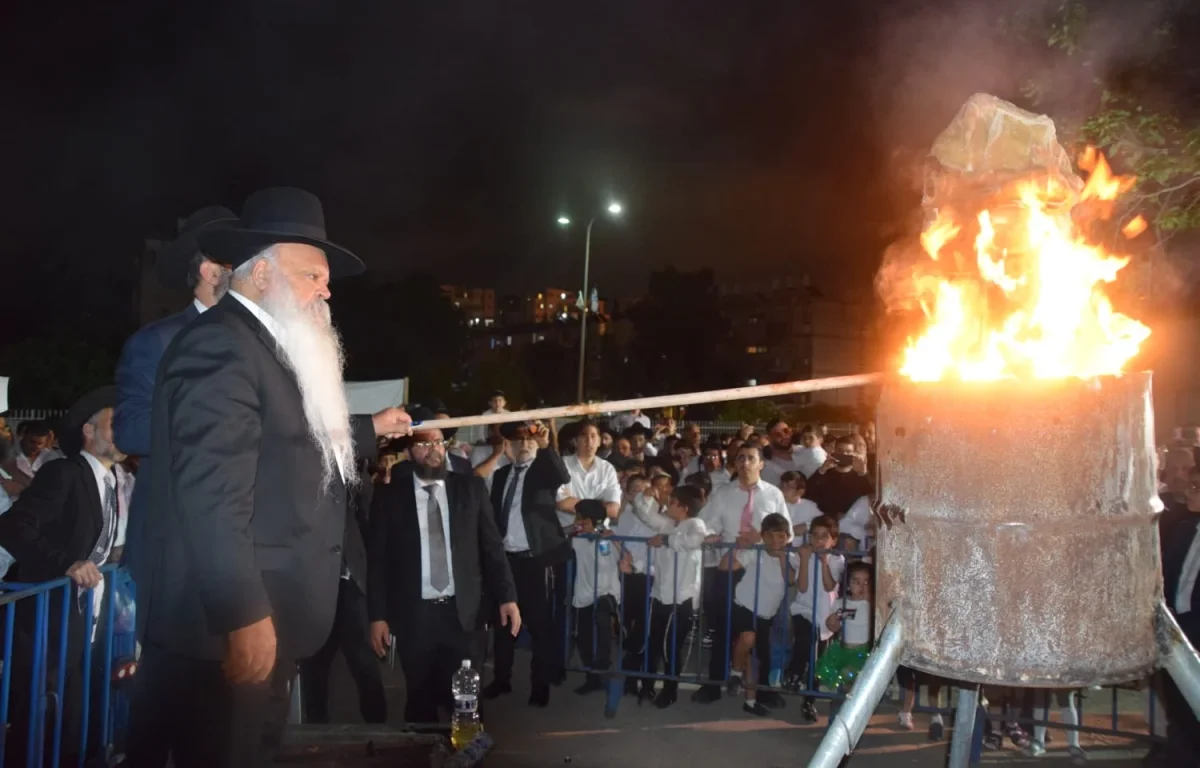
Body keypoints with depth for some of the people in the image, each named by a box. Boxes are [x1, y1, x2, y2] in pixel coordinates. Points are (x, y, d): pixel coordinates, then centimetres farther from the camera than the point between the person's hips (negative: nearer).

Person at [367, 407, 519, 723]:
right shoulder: (389, 495, 1)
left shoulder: (471, 488, 4)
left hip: (465, 613, 0)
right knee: (421, 702, 12)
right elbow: (377, 560, 2)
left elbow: (492, 546, 5)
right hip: (413, 616, 0)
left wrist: (507, 596, -2)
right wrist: (378, 615, -3)